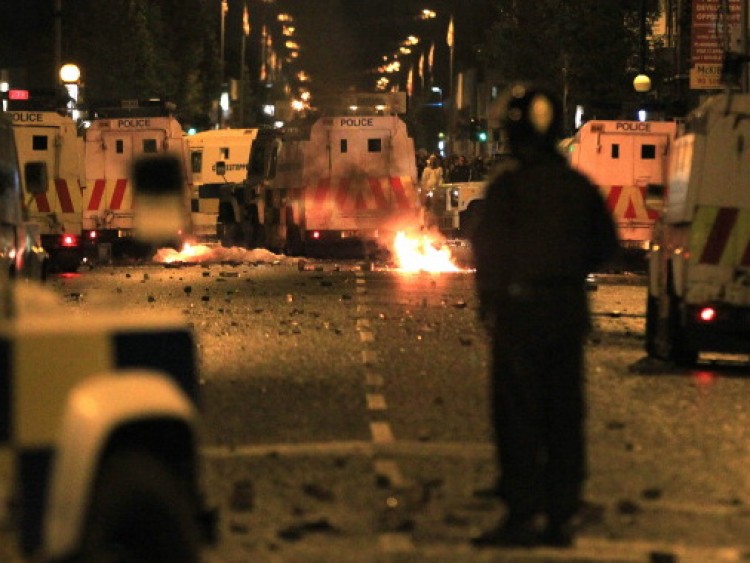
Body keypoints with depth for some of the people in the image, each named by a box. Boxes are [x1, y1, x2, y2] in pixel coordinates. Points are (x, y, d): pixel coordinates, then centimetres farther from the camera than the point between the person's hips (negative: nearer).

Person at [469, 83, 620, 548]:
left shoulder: (509, 183, -11)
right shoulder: (578, 184, 7)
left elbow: (491, 248, -10)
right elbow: (607, 245, 12)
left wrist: (489, 303, -2)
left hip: (521, 306, -6)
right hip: (570, 309, 6)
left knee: (518, 414, -2)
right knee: (565, 414, 9)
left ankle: (525, 514, -5)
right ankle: (562, 517, 11)